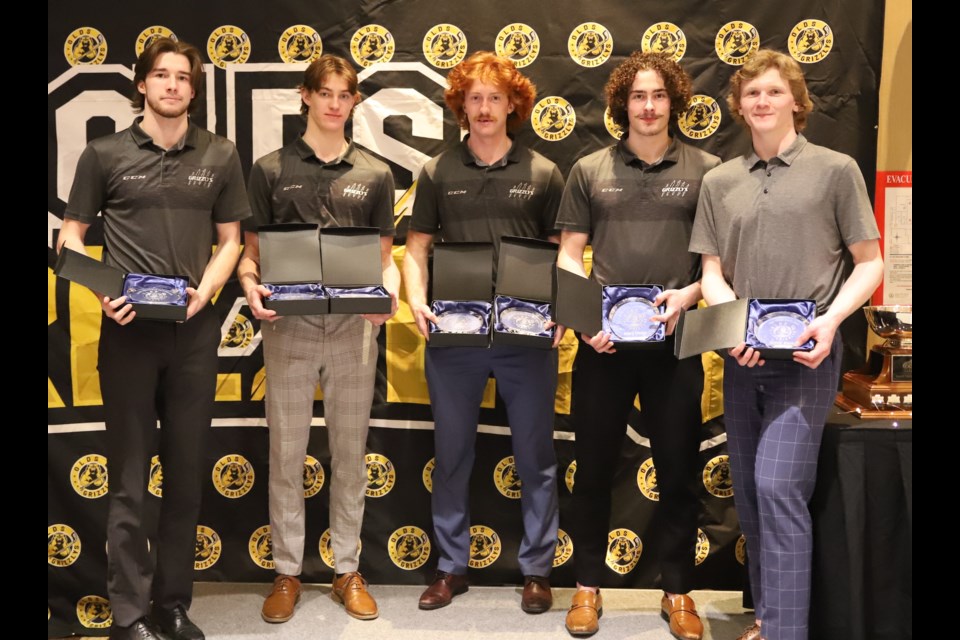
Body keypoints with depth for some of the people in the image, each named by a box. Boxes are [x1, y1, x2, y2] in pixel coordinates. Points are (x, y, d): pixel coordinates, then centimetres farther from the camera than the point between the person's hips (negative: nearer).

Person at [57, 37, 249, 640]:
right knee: (130, 478, 3)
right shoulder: (105, 154, 3)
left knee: (187, 474, 9)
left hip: (195, 330, 2)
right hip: (128, 328, -2)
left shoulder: (220, 155, 7)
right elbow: (71, 235, 6)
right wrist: (100, 291, -11)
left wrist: (205, 290, -8)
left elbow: (230, 239, 10)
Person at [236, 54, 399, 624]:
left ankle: (348, 571, 22)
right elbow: (251, 252, 6)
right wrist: (251, 284, -16)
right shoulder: (271, 170, 5)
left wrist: (389, 293, -11)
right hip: (289, 326, 0)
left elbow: (385, 257, 9)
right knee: (287, 454, 6)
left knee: (350, 453, 8)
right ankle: (287, 573, 20)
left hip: (354, 327, 1)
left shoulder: (375, 175, 8)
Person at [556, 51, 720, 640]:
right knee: (594, 468, 9)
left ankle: (679, 592, 24)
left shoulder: (707, 171, 3)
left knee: (679, 470, 8)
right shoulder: (590, 170, 6)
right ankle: (589, 587, 25)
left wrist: (689, 294, -14)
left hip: (676, 342, 0)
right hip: (603, 342, 1)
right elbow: (569, 256, 7)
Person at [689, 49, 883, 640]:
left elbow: (870, 263, 1)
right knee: (750, 494, 11)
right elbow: (712, 272, 8)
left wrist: (831, 318, -16)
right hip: (741, 355, 5)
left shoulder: (836, 170, -1)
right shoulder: (719, 181, 9)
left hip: (805, 355, -4)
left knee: (778, 488, -15)